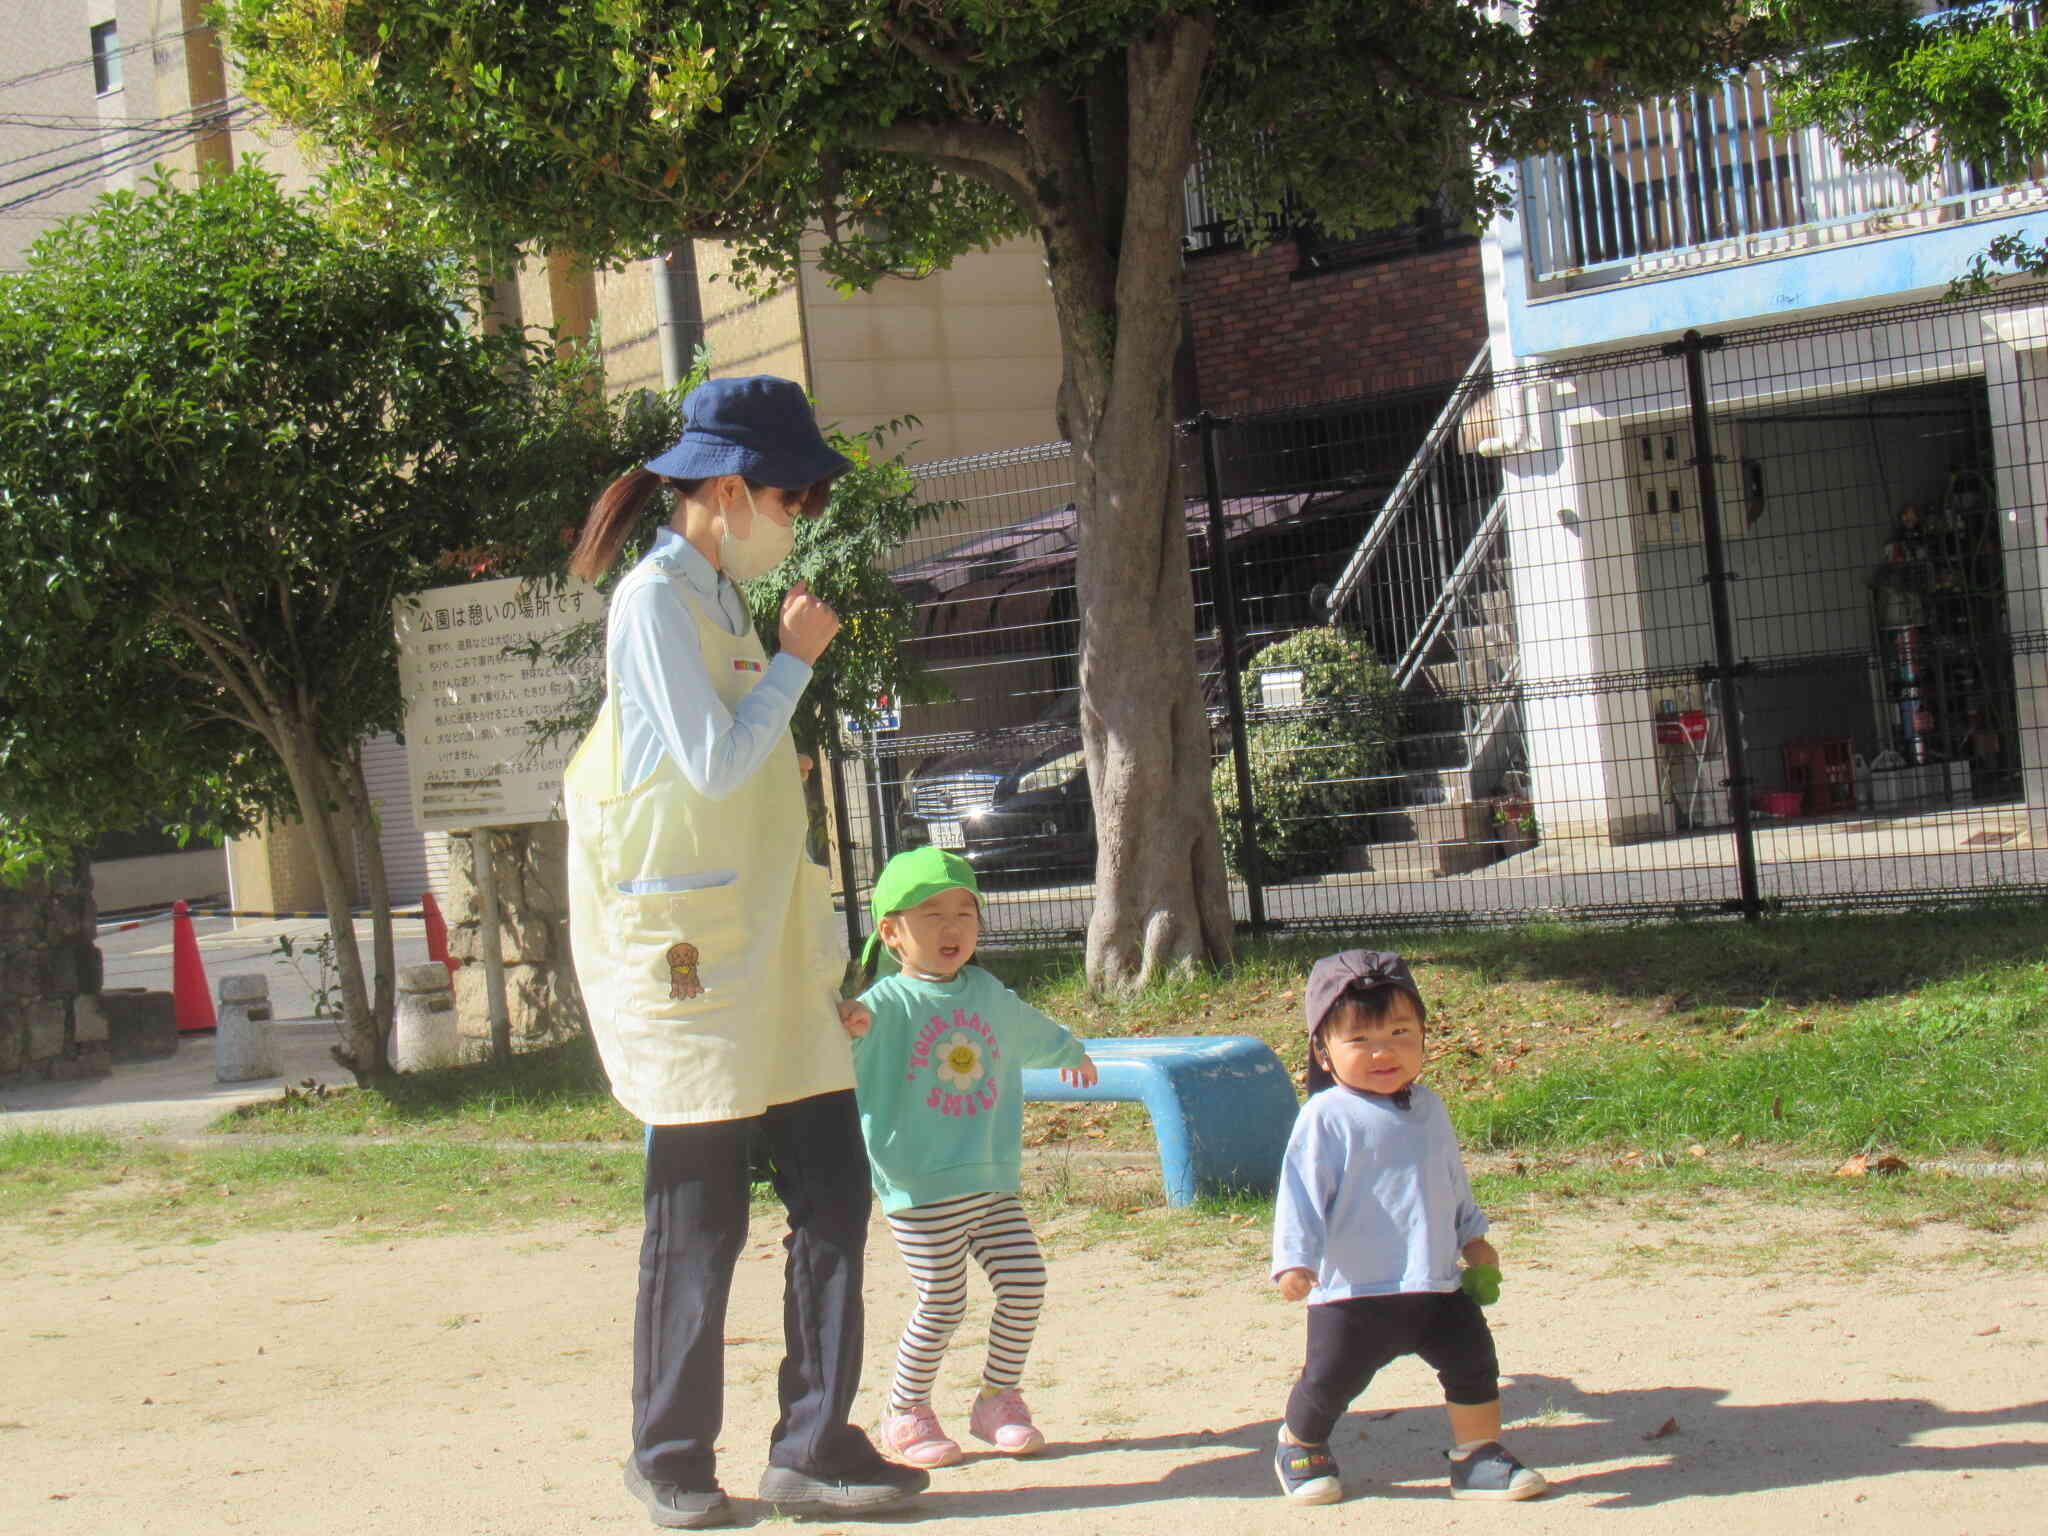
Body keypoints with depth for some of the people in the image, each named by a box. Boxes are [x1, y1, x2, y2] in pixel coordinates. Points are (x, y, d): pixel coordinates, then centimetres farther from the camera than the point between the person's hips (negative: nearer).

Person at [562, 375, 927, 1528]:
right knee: (701, 1220, -1)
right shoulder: (656, 601, -8)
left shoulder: (725, 605, 18)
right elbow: (714, 768, -18)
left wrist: (821, 972, 19)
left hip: (771, 964, 8)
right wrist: (798, 660, -8)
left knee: (835, 1195, 3)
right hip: (689, 959, -8)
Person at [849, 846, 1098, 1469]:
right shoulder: (887, 1004, -9)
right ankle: (905, 1413, 16)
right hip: (921, 1190, -6)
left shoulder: (989, 995, 13)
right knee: (942, 1303, -5)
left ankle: (999, 1399, 20)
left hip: (994, 1181, 6)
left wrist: (1070, 1053, 53)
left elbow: (1029, 1030, 35)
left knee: (1024, 1282, 1)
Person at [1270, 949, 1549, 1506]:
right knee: (1328, 1382, 0)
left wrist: (1474, 1240, 25)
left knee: (1474, 1361, 3)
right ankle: (1299, 1448, 29)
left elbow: (1453, 1183, 24)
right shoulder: (1327, 1117, -11)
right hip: (1353, 1292, -5)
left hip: (1438, 1284, 6)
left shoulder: (1428, 1110, 10)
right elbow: (1302, 1191, -14)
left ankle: (1478, 1458, 20)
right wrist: (1294, 1260, -22)